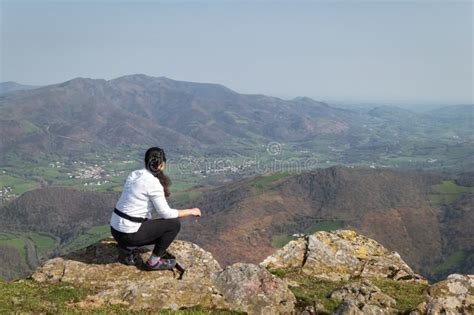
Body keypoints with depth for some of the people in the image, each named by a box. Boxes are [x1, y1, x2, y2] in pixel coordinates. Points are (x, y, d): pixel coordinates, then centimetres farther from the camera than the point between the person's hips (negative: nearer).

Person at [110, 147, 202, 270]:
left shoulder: (133, 174, 6)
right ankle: (153, 262, 9)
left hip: (115, 228, 8)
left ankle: (126, 249, 15)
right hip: (129, 233, -8)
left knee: (161, 232, 28)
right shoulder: (153, 182, -18)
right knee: (174, 224, 2)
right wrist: (190, 211, 1)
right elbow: (166, 213, -12)